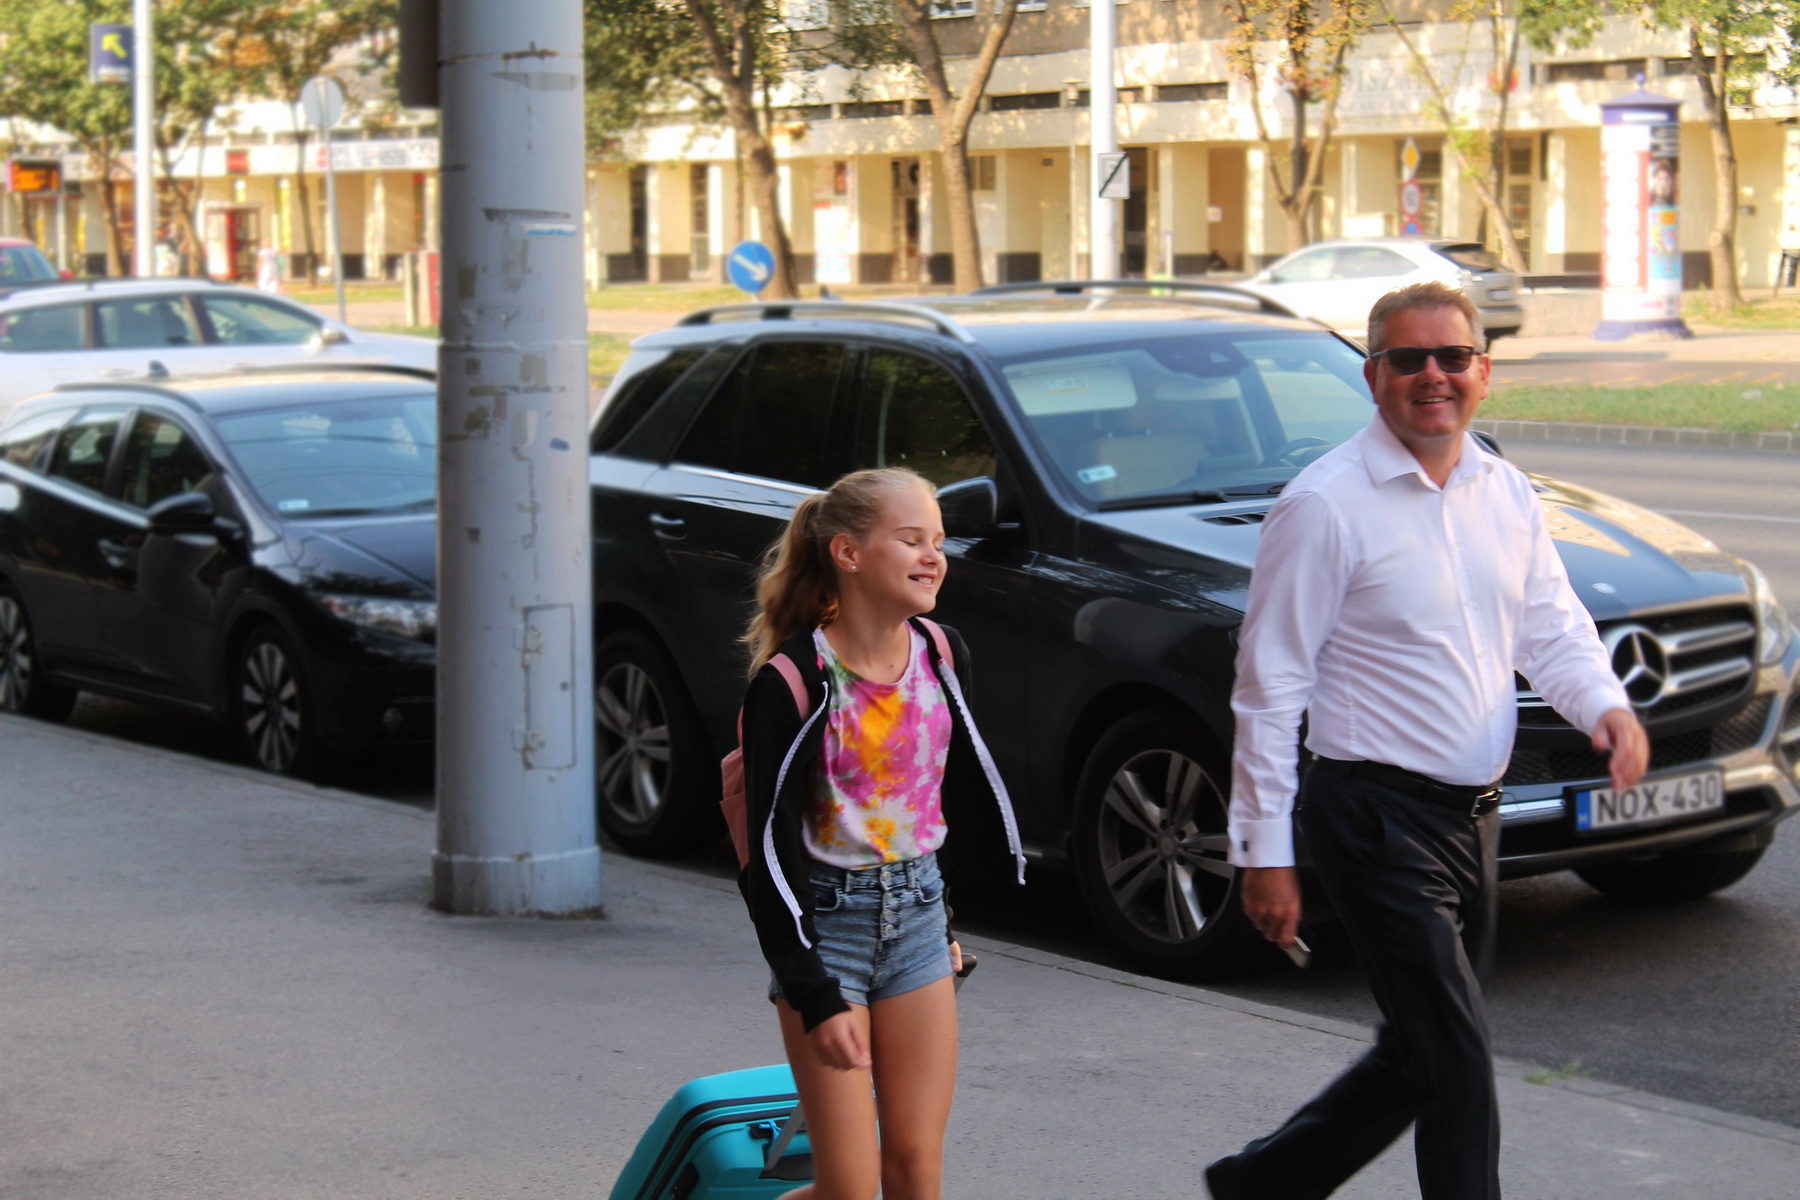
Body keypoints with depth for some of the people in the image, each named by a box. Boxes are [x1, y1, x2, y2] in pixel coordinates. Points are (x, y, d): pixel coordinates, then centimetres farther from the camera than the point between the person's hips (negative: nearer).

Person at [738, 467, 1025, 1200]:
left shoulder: (940, 656, 0)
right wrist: (818, 998, -18)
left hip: (916, 917, 5)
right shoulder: (794, 679, -17)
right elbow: (771, 850, -16)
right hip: (827, 920, -5)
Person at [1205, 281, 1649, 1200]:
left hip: (1473, 814, 7)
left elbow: (1553, 626, 15)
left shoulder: (1507, 495, 8)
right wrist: (1264, 851, -13)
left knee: (1419, 1056, 16)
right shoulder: (1326, 505, -12)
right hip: (1378, 819, -7)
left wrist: (1604, 704, -9)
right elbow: (1269, 685, -11)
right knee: (1456, 1061, -9)